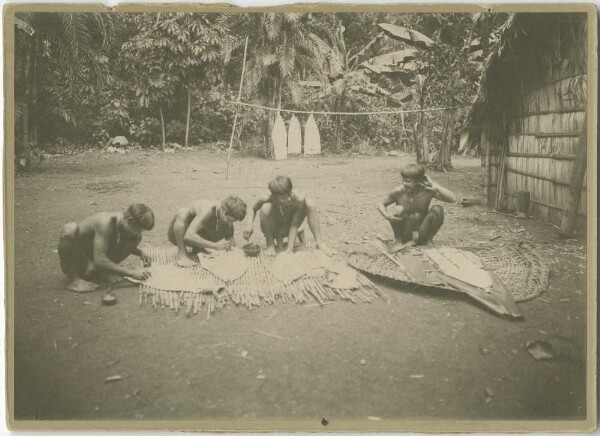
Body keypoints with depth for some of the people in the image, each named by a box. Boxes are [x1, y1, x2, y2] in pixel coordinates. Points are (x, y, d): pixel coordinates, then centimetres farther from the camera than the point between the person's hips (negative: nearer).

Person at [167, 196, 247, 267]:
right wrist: (215, 245, -50)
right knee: (182, 213, -39)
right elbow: (188, 236, -46)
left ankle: (197, 248, 7)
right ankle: (181, 253, -26)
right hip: (176, 235, -6)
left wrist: (231, 247, -31)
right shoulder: (208, 211, -36)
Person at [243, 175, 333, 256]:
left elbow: (294, 226, -26)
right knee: (266, 208, -34)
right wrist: (250, 226, -25)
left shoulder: (298, 199, -32)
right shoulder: (267, 199, -31)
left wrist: (290, 249, -35)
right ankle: (270, 245, -14)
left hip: (287, 229, 1)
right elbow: (254, 209, -8)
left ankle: (319, 242, -12)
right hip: (272, 230, -1)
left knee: (310, 204, -19)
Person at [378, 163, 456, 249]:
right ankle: (398, 241, -4)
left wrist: (434, 185, -27)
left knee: (437, 209, -20)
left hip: (422, 232, 1)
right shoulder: (398, 191, -16)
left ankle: (428, 240, -1)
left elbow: (452, 199, -21)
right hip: (405, 235, -1)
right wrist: (387, 216, -23)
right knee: (399, 209, -27)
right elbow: (381, 204, -1)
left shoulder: (427, 190, -15)